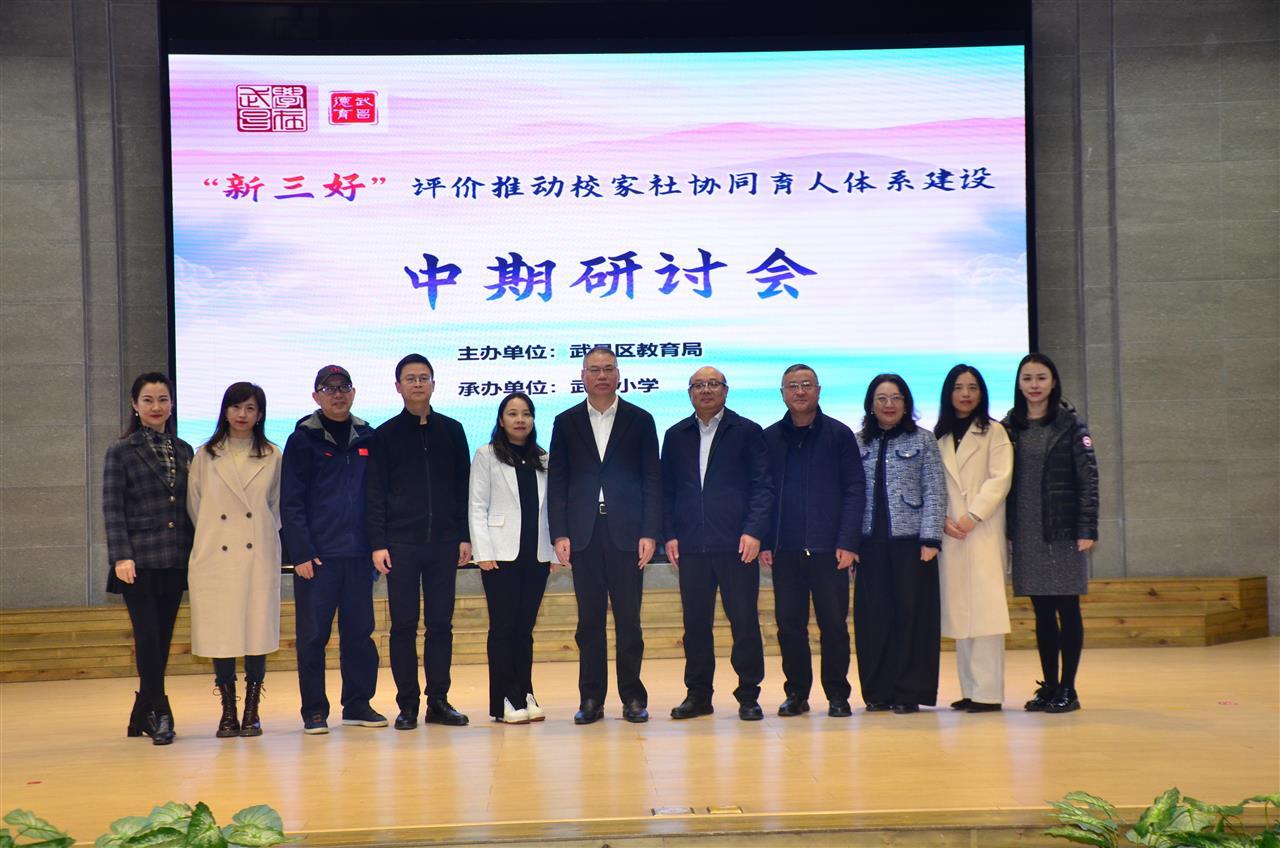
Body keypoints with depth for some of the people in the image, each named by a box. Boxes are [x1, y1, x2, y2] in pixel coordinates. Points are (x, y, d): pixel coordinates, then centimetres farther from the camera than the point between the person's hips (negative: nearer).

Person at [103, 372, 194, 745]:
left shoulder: (183, 452, 12)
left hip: (175, 561, 4)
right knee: (148, 638, -9)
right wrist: (121, 557, -15)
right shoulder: (121, 452, 0)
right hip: (139, 561, -4)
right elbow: (112, 509, -5)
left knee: (163, 640, 7)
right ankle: (160, 713, 1)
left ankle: (141, 716, 18)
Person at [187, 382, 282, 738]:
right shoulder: (205, 456, 6)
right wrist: (210, 537, 8)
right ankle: (228, 712, 9)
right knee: (220, 634, 0)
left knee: (258, 632, 0)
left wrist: (261, 536, 9)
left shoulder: (272, 457, 6)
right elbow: (194, 507, 11)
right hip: (216, 557, 0)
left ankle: (252, 711, 10)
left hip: (259, 557, 0)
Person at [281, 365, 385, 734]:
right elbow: (290, 502, -5)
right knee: (313, 635, 1)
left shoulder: (367, 438, 10)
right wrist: (301, 553, -12)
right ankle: (314, 711, 9)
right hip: (317, 554, -3)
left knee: (360, 632, 8)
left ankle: (358, 704, 17)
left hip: (358, 554, 4)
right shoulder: (303, 440, -1)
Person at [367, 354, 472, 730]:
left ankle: (438, 701, 11)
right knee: (404, 625, 1)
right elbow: (376, 493, 1)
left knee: (441, 624, 5)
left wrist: (464, 536, 3)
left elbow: (463, 487, 10)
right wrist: (378, 543, -6)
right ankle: (407, 705, 7)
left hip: (444, 542, 2)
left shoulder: (451, 431, 8)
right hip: (401, 542, -2)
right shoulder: (386, 435, 3)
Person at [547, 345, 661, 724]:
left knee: (628, 618, 1)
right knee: (589, 619, 4)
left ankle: (633, 696, 10)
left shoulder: (640, 420, 6)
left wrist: (650, 533, -5)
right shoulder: (566, 422, 9)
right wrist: (560, 533, -2)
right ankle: (591, 699, 9)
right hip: (583, 533, 1)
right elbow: (556, 481, 7)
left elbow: (652, 480, 3)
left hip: (626, 532, -1)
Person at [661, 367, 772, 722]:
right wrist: (669, 535, 3)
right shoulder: (676, 436, 13)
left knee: (745, 622, 0)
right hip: (691, 546, 3)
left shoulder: (747, 432, 4)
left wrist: (754, 532, -11)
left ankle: (748, 696, 9)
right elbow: (667, 490, 13)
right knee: (695, 623, 6)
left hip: (736, 545, -3)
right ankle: (698, 695, 15)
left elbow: (762, 486, 0)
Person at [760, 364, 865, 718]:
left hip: (828, 547, -2)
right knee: (789, 623, 4)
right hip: (785, 548, 2)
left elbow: (855, 489, 1)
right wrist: (764, 541, 0)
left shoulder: (839, 434, 4)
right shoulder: (770, 438, 9)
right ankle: (795, 692, 14)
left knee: (833, 623, 1)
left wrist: (848, 542, -8)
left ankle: (837, 695, 10)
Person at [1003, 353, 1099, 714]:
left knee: (1067, 609, 1)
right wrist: (1004, 531, 3)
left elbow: (1088, 478, -5)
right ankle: (1048, 686, 16)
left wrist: (1087, 529, -12)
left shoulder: (1070, 424, -2)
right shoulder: (1009, 427, 8)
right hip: (1026, 535, 3)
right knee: (1042, 612, 9)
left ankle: (1068, 689, 7)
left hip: (1063, 532, -3)